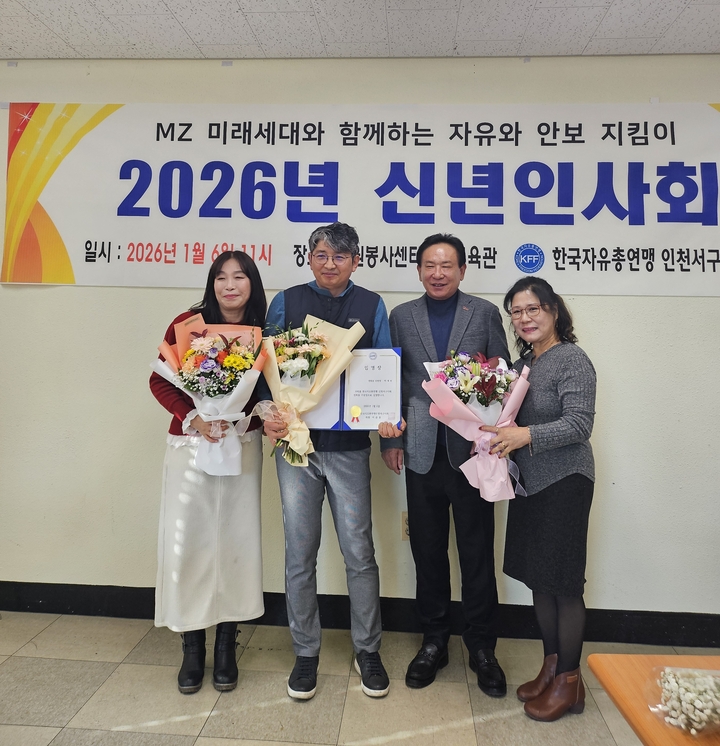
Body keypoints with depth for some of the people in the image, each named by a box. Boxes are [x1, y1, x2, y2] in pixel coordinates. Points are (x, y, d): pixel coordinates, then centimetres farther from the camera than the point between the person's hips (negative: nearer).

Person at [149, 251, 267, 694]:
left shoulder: (262, 333, -1)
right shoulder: (188, 324, -5)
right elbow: (159, 380, -1)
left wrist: (241, 414, -14)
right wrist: (193, 417, -15)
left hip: (243, 445, 1)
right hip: (190, 442, -1)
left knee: (235, 540, 5)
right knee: (185, 541, 0)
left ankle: (226, 646, 25)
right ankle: (192, 647, 22)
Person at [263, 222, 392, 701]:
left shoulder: (371, 306, 7)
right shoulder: (286, 302, 7)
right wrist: (269, 414, -13)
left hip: (349, 444, 0)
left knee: (359, 552, 6)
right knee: (300, 554, 9)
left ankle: (368, 650, 28)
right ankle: (306, 652, 28)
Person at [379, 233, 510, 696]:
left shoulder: (486, 313, 5)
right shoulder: (402, 316, 8)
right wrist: (390, 439, 3)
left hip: (472, 449, -1)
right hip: (422, 453, 2)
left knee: (478, 552, 7)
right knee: (428, 552, 12)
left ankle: (482, 647, 27)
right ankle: (434, 641, 31)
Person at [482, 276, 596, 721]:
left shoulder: (572, 359, -11)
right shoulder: (522, 362, 11)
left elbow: (580, 424, -18)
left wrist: (525, 435, -28)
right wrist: (497, 434, -4)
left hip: (564, 482, -7)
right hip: (529, 482, 7)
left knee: (563, 582, 3)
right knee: (538, 579, 14)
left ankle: (569, 682, 21)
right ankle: (551, 666, 31)